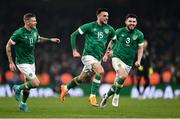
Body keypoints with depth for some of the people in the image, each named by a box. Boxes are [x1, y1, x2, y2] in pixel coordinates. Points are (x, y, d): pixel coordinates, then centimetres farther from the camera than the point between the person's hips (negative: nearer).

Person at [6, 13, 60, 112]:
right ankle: (18, 88, 8)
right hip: (22, 62, -7)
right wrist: (11, 62, -12)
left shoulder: (34, 30, -1)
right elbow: (8, 46, -12)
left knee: (28, 84, 16)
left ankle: (23, 104, 36)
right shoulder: (19, 33, -22)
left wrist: (50, 40, 10)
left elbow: (38, 39, 23)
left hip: (32, 62, 7)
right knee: (36, 83, -16)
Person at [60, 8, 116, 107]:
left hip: (98, 58, 6)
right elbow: (73, 35, -1)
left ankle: (65, 88, 41)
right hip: (88, 55, -6)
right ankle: (92, 96, -21)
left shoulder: (109, 29, 6)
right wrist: (74, 50, -7)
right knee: (100, 71, -28)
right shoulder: (89, 26, -6)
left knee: (81, 78, 16)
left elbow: (115, 40, 24)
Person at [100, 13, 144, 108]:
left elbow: (140, 48, 7)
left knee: (117, 83, 4)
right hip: (117, 57, -2)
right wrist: (107, 53, 19)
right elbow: (112, 42, 15)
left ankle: (106, 96, 29)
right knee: (123, 75, -28)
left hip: (128, 62, 3)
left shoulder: (139, 35, 0)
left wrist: (138, 60, -6)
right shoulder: (119, 31, -1)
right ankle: (116, 95, -9)